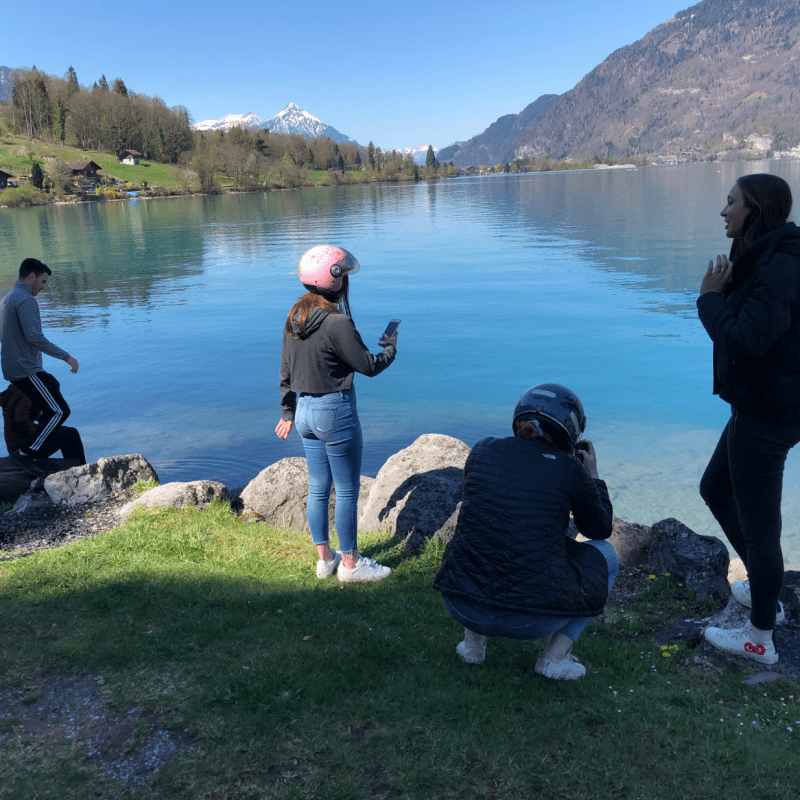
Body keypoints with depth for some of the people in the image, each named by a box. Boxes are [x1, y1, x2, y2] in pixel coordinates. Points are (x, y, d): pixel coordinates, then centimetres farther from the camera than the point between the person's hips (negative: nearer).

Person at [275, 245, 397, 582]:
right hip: (335, 411, -8)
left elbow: (285, 370, 11)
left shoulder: (294, 318, 4)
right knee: (347, 490, 6)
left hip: (305, 409, 8)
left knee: (318, 487, 17)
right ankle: (349, 563, 18)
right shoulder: (336, 323, -21)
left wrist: (287, 412, 20)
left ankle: (325, 558, 29)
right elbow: (368, 365, -14)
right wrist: (390, 347, 6)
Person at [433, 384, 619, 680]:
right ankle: (556, 654, 10)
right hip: (533, 619, -3)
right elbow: (601, 529, 13)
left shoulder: (483, 451, 3)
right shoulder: (570, 470, -5)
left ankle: (473, 639, 21)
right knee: (605, 553, 22)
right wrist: (593, 474, 25)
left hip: (461, 605, 4)